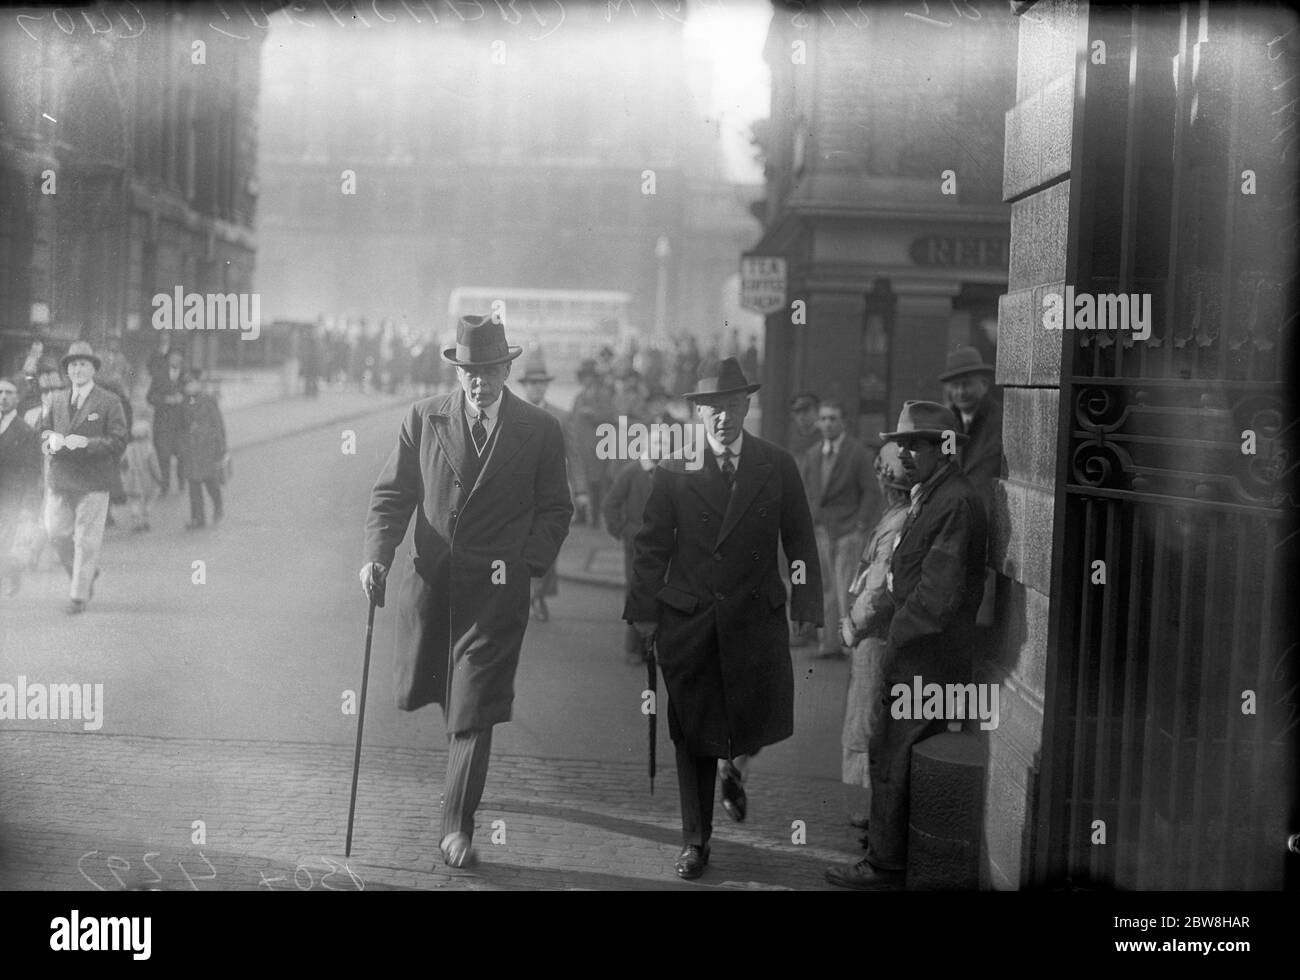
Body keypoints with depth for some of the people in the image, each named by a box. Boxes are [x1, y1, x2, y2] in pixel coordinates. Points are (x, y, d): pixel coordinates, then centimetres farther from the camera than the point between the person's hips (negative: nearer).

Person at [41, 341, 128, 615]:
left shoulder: (109, 402, -1)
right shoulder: (58, 403, 15)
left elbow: (118, 441, -6)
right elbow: (45, 436, 22)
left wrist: (86, 442, -19)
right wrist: (49, 443, -2)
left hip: (93, 482, -5)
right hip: (60, 480, 5)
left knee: (86, 540, -2)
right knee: (57, 533, 3)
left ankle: (79, 596, 8)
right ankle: (86, 573, 28)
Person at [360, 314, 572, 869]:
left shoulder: (540, 431, -2)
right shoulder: (424, 420, 2)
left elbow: (554, 510, 5)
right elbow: (392, 494, 4)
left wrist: (528, 563, -9)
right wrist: (378, 554, -11)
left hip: (495, 591, -3)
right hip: (430, 582, 3)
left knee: (474, 711, -2)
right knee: (417, 693, 16)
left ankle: (457, 828, 8)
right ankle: (465, 736, 50)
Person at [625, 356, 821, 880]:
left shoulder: (778, 465, 2)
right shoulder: (673, 469, 0)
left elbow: (800, 541, 5)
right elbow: (651, 543, 3)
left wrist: (807, 609, -1)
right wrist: (644, 610, -2)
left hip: (756, 620, 0)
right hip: (688, 621, 0)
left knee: (765, 720, -8)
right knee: (692, 737, 7)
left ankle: (733, 765, 29)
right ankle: (696, 841, 22)